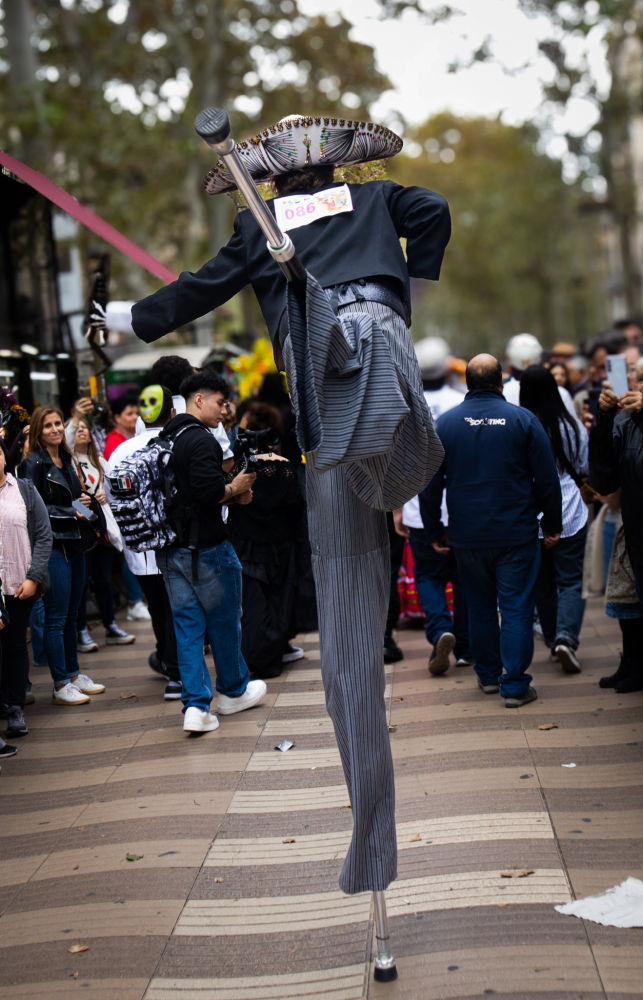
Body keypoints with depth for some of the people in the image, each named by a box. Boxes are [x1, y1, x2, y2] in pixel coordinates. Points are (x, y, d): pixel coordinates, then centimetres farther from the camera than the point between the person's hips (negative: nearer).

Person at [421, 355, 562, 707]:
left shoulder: (444, 424, -1)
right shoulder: (523, 420, -5)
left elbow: (429, 484, 2)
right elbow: (547, 479, -2)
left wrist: (435, 530, 13)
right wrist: (552, 525, 9)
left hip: (467, 536, 2)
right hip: (517, 533, -2)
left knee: (479, 605, 16)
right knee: (516, 607, 2)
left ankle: (488, 675, 26)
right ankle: (514, 685, 2)